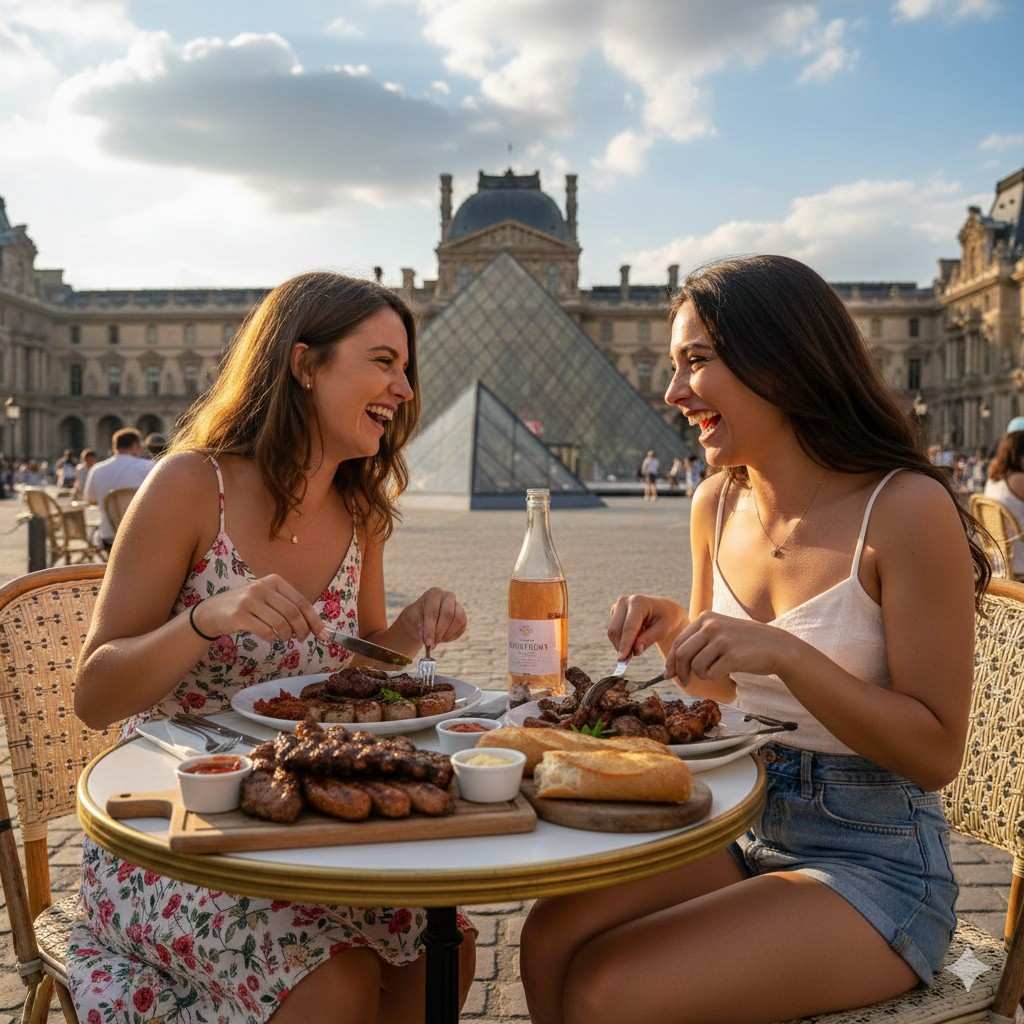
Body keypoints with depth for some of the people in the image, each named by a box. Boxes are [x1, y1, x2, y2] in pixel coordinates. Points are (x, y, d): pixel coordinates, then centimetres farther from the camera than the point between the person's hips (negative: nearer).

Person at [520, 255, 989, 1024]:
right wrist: (673, 634, -6)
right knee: (551, 939, -15)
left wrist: (787, 654, -29)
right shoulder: (718, 505, 3)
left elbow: (937, 753, -16)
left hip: (875, 862, -6)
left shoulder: (906, 508, -17)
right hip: (743, 830, 6)